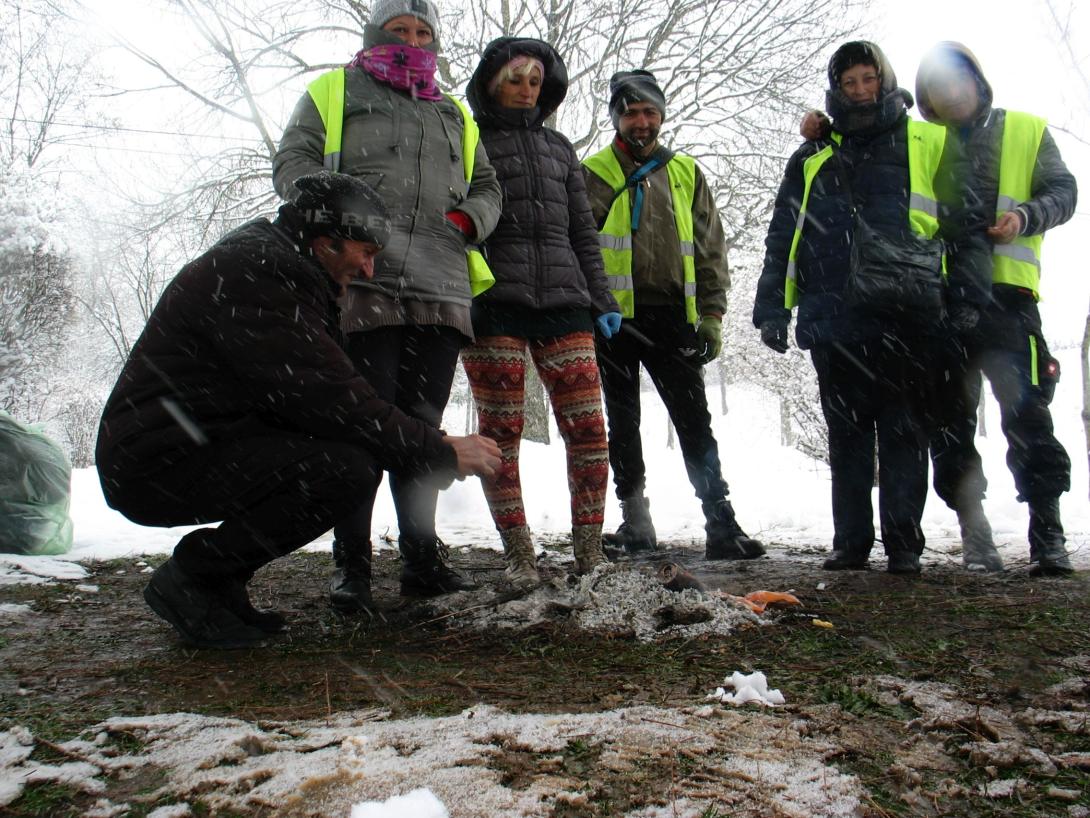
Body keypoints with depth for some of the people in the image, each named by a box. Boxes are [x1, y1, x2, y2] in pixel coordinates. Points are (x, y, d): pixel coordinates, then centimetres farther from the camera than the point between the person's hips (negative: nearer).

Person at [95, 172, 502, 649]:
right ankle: (189, 578, -8)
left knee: (356, 453, 5)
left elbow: (327, 391, 12)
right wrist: (440, 452, -15)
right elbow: (327, 400, -24)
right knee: (350, 466, -24)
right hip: (155, 464, -10)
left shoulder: (271, 267, 15)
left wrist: (427, 447, 1)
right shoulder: (254, 273, -18)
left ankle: (220, 583, 8)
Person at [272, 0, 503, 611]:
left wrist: (469, 217, 4)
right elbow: (292, 164, 9)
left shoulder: (456, 116, 29)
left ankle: (422, 557, 14)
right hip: (361, 283, -3)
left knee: (421, 428, 6)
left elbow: (487, 188, 28)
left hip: (442, 292, 4)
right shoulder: (333, 93, 19)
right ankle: (352, 565, 0)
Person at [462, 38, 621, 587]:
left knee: (588, 426, -5)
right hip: (493, 301, -3)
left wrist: (601, 300, 13)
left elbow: (583, 232, 22)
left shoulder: (559, 149, 23)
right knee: (500, 429, -2)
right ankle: (518, 554, 7)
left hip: (561, 298, 3)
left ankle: (589, 550, 5)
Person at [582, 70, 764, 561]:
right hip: (615, 316, -1)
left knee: (695, 423, -1)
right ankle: (636, 520, 16)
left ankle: (721, 524, 1)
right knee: (623, 424, 6)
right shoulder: (593, 174, 7)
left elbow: (710, 249, 13)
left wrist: (712, 314, 4)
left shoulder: (686, 173, 14)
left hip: (672, 316, 1)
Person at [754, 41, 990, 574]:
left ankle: (903, 544, 9)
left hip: (907, 323, -2)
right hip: (833, 325, 2)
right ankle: (850, 542, 15)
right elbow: (780, 240, 15)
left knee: (904, 435, 2)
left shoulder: (931, 146, 11)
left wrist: (967, 297, -4)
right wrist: (772, 310, 6)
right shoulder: (812, 160, 17)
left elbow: (966, 225, 7)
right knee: (846, 439, 7)